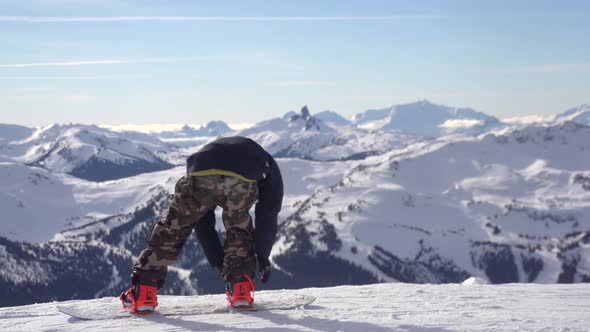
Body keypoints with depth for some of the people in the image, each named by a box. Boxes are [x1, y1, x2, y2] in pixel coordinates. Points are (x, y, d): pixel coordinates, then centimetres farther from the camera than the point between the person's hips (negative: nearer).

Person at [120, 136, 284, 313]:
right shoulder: (269, 167, 41)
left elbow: (204, 222, 44)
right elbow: (267, 216, 33)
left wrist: (218, 260, 45)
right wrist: (262, 256, 39)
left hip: (200, 174, 2)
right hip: (243, 179, -2)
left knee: (174, 227, 17)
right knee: (238, 228, 27)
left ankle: (143, 292, 12)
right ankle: (240, 288, 18)